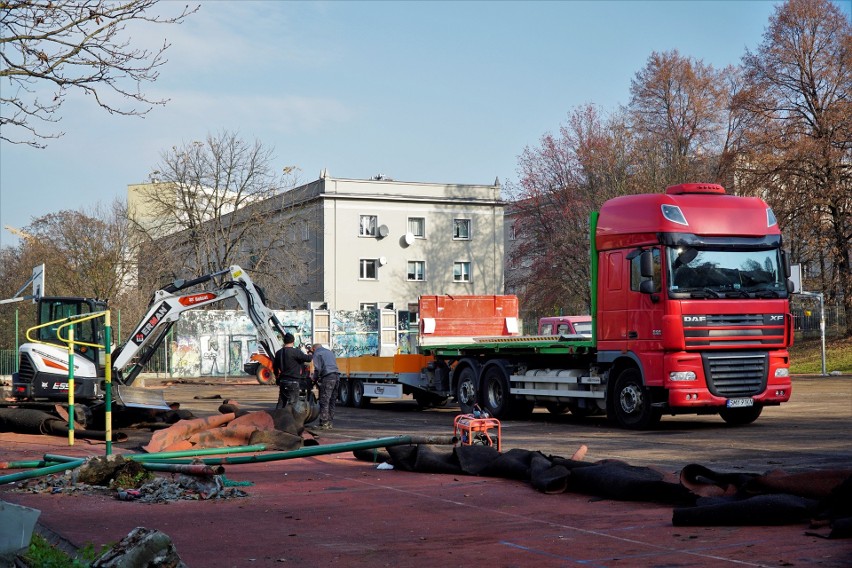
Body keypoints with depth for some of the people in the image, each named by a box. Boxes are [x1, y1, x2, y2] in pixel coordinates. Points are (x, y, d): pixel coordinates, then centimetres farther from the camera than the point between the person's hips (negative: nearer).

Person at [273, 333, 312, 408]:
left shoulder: (279, 353, 9)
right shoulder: (295, 352, -14)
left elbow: (274, 366, 20)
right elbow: (308, 358, -21)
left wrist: (277, 378, 33)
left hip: (282, 381, 7)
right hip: (293, 382, -7)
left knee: (281, 403, 12)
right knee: (292, 403, -2)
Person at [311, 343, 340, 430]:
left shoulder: (317, 354, 6)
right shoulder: (329, 352, 28)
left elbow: (318, 369, -5)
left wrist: (315, 379, 11)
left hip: (328, 377, -7)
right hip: (337, 376, 7)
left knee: (324, 401, -7)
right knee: (332, 401, 11)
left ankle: (324, 423, -12)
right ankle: (329, 423, 13)